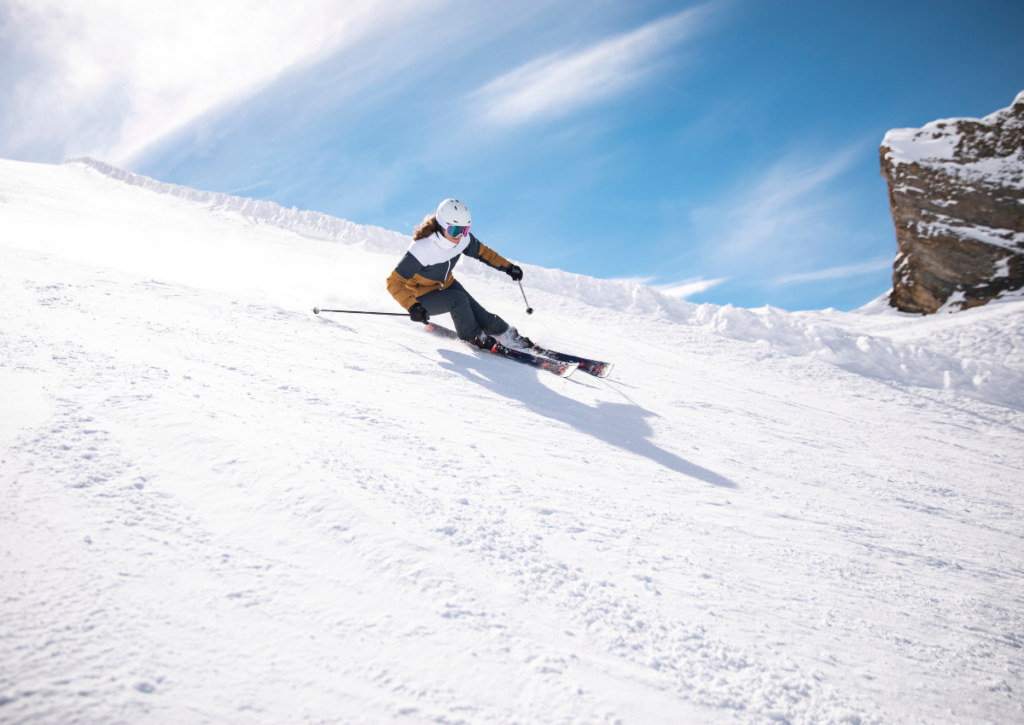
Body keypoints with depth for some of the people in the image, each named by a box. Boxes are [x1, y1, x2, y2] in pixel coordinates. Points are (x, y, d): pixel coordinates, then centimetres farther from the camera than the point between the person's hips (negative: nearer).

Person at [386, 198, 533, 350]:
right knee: (458, 299, -31)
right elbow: (394, 282, -33)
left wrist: (507, 267, 0)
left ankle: (509, 335, 17)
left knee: (483, 319, -9)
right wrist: (412, 306, -46)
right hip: (422, 298, -5)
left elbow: (482, 251, 6)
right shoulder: (422, 249, -35)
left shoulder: (462, 239, -17)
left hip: (446, 285, 5)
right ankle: (473, 337, -6)